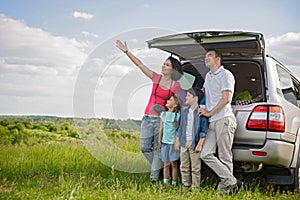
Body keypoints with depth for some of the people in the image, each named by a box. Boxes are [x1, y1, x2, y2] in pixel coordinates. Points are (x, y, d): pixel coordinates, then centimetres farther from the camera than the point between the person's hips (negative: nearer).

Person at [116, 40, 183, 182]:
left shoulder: (175, 86, -4)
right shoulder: (156, 78, 4)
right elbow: (139, 64, 4)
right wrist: (126, 51, 0)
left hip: (162, 119, -3)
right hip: (148, 118, 4)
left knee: (158, 148, -1)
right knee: (144, 147, 4)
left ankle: (154, 176, 9)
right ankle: (159, 166, 28)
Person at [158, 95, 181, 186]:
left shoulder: (177, 115, -6)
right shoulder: (163, 114, 7)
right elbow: (161, 128, 11)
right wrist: (159, 141, 11)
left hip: (173, 142, -4)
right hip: (165, 142, 4)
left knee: (174, 163, 1)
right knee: (166, 164, 8)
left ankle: (174, 183, 7)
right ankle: (165, 183, 13)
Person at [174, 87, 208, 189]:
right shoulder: (185, 111, 11)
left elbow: (204, 131, -10)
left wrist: (200, 144, -15)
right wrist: (177, 141, 14)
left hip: (194, 144, -6)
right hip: (184, 142, 6)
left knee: (195, 168, 2)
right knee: (184, 167, 12)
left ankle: (195, 187, 10)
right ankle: (185, 186, 22)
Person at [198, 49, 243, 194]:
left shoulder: (225, 74, -3)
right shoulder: (208, 76, 23)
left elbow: (226, 99, -11)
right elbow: (203, 91, 42)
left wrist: (210, 113, -6)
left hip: (224, 119, -8)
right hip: (212, 122, 8)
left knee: (224, 157, -6)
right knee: (205, 154, -5)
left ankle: (227, 184, 3)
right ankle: (232, 182, -4)